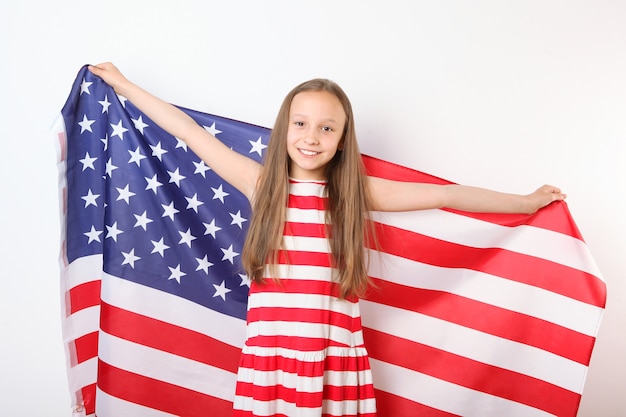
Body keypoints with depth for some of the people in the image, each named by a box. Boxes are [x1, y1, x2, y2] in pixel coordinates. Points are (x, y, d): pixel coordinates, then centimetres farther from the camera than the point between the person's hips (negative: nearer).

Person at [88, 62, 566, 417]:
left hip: (335, 360, 0)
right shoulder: (261, 183, 1)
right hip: (269, 357, 1)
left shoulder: (356, 192, 1)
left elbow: (445, 194, 3)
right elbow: (191, 133, 6)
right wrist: (124, 85, 13)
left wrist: (526, 202, 10)